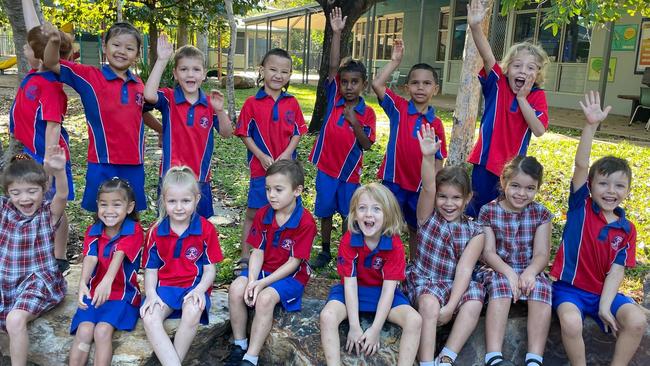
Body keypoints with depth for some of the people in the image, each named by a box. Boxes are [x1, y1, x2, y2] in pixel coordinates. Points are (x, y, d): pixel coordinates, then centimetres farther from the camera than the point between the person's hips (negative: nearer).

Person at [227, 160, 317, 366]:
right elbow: (258, 252, -2)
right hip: (263, 269, 5)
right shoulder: (263, 215, -1)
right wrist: (252, 280, -19)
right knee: (236, 289, -22)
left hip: (291, 275, -5)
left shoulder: (305, 222, -17)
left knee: (265, 298, -32)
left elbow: (293, 262, -16)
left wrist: (263, 283, -22)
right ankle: (239, 346, -5)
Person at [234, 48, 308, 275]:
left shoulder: (292, 103, 4)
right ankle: (245, 258, 17)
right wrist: (261, 156, -13)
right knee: (253, 214, 6)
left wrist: (287, 154, -10)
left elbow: (298, 132, 5)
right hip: (261, 167, -2)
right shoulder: (252, 103, -4)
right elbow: (245, 134, -3)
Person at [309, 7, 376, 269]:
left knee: (348, 214, 9)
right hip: (326, 168, 1)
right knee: (325, 212, 12)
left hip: (350, 171, -1)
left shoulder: (367, 113, -6)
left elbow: (367, 145, -9)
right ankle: (325, 252, 28)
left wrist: (355, 123, -23)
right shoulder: (334, 99, -3)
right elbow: (332, 68, -13)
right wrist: (337, 33, -19)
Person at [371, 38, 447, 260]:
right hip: (394, 180, -2)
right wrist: (395, 61, -16)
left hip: (421, 185, 2)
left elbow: (438, 160, 2)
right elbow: (377, 84, -19)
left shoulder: (436, 124, -2)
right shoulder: (398, 108, -5)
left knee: (416, 229, 18)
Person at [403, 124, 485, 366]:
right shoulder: (428, 217, -1)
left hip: (455, 285, 2)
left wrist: (450, 306, -22)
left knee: (474, 304, -29)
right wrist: (428, 157, -38)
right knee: (429, 303, -33)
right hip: (423, 281, -1)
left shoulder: (475, 232, -1)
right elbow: (427, 188, -21)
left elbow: (464, 269, -10)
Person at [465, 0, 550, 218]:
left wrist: (522, 98, -18)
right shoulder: (497, 84, -6)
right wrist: (475, 27, -40)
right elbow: (487, 57, -24)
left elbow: (539, 131, -15)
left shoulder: (538, 96, -3)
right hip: (486, 161, -1)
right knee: (478, 209, 9)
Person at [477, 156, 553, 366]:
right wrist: (508, 272, -26)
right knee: (501, 286, -33)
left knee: (542, 288, -29)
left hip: (529, 271, 2)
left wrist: (530, 272, -26)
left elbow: (542, 254, -5)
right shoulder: (489, 211, -3)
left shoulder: (541, 214, 2)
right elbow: (488, 252, -8)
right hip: (498, 269, -2)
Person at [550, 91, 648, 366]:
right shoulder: (580, 206, -6)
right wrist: (591, 125, -30)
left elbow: (616, 270, -2)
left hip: (604, 291, 3)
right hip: (569, 286, -3)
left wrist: (605, 305, -15)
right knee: (571, 322, -31)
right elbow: (581, 165, -19)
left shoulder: (627, 230, 2)